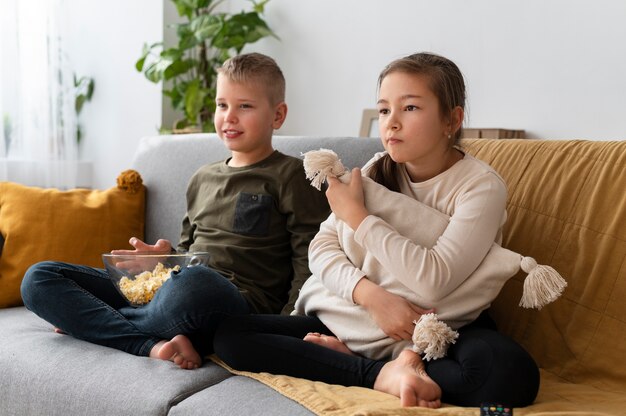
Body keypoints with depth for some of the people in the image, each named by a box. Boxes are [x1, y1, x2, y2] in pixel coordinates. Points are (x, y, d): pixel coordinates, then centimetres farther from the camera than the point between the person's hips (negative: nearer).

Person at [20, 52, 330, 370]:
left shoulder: (290, 176, 3)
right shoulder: (203, 178, 24)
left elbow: (311, 264, -4)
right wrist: (164, 255, 9)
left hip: (240, 303, -7)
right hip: (165, 289, 7)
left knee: (193, 282, -45)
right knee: (38, 278, -2)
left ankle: (86, 321, -14)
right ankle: (153, 346, -22)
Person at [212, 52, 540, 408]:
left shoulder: (481, 185, -10)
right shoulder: (378, 171, 4)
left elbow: (435, 278, -23)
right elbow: (321, 248, -2)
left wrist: (357, 215, -15)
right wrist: (372, 295, -21)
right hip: (352, 319, 4)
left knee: (512, 375, -36)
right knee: (228, 335, -10)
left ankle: (345, 357, -20)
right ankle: (381, 374, -17)